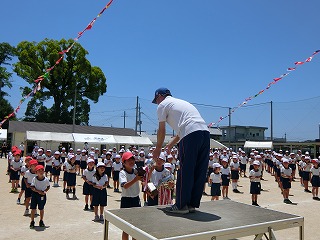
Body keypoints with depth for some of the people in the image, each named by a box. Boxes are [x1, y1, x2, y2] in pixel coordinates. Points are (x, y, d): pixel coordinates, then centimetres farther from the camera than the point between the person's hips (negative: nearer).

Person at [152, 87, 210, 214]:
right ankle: (192, 204, 19)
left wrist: (158, 149, 23)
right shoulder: (180, 102, 35)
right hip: (205, 132, 8)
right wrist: (170, 144, 44)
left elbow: (162, 130, 11)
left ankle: (181, 205, 7)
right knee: (199, 172, 10)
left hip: (191, 135, -8)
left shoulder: (162, 105, 12)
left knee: (185, 171, -1)